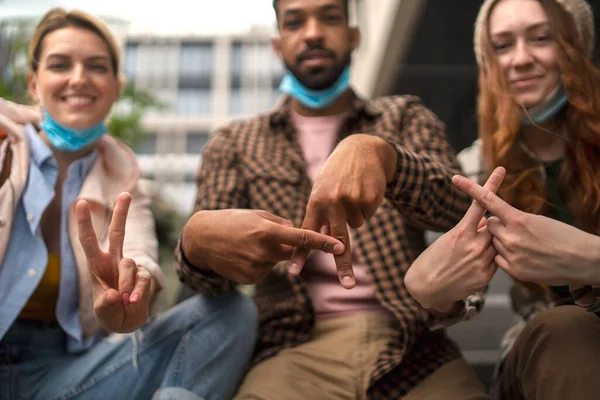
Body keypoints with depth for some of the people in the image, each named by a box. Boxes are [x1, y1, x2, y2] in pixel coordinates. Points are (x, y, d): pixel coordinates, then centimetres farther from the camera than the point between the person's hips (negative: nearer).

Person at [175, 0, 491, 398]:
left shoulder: (405, 117, 13)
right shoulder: (234, 143, 13)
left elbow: (459, 206, -5)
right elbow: (205, 266, 3)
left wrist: (377, 152, -25)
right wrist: (198, 238, -22)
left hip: (412, 343, 1)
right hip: (295, 350, 0)